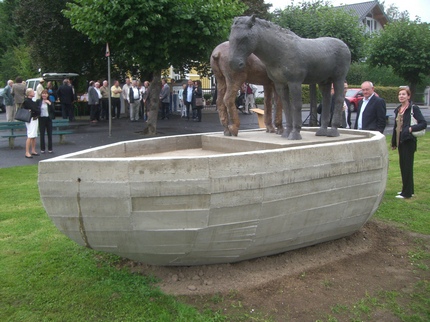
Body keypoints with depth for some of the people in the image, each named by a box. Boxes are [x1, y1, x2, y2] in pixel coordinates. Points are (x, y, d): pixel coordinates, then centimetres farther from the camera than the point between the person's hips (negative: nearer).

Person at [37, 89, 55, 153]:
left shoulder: (50, 102, 3)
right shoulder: (38, 101, 2)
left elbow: (53, 110, -6)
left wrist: (50, 104, -16)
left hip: (48, 119, 1)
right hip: (41, 119, -1)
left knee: (49, 134, 5)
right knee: (42, 134, 3)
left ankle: (50, 149, 13)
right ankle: (42, 149, 12)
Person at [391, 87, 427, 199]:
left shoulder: (413, 108, -9)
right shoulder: (398, 109, 13)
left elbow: (423, 124, -15)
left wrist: (411, 129, -27)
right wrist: (393, 142, 17)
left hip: (409, 140, -8)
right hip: (400, 140, 8)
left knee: (407, 166, -4)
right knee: (402, 165, 12)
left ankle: (407, 192, 2)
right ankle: (409, 189, 24)